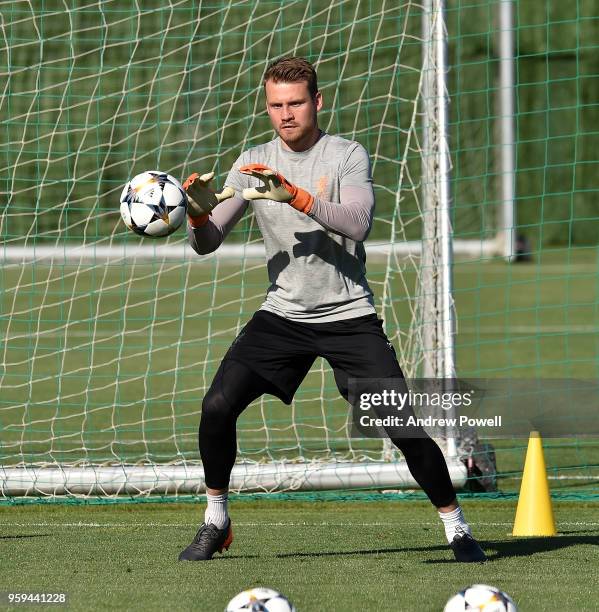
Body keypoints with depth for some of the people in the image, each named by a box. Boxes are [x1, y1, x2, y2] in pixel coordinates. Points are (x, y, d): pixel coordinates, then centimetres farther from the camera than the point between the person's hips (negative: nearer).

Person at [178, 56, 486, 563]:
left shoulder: (348, 155, -6)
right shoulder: (253, 164, 4)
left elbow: (358, 222, -24)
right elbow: (207, 243, 1)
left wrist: (293, 195, -34)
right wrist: (200, 214, -22)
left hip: (349, 316, -3)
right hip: (282, 314, 3)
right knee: (218, 405, -14)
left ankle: (456, 527, 7)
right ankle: (216, 522, 5)